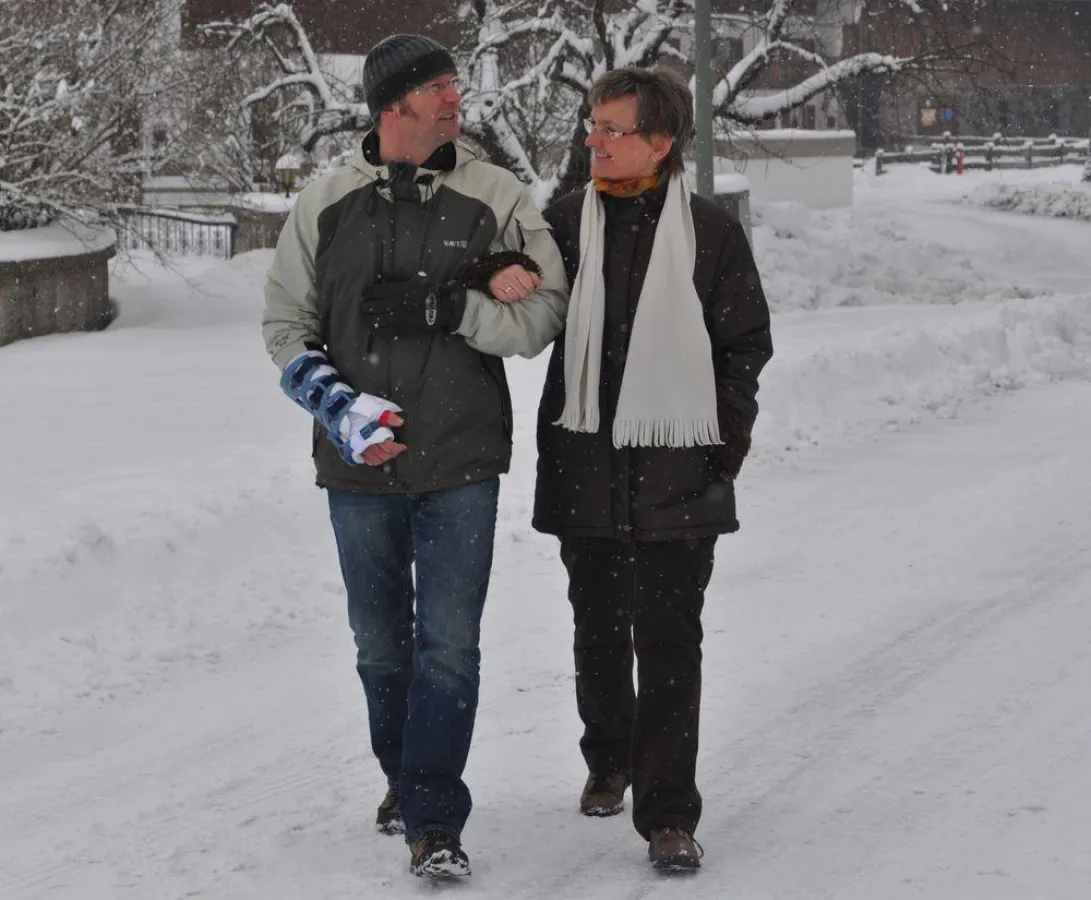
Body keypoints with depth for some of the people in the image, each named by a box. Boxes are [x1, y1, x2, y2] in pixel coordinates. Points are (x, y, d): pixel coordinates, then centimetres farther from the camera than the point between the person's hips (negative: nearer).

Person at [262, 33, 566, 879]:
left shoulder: (498, 198, -4)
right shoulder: (324, 205, 0)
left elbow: (544, 315, -8)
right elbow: (286, 326, 4)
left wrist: (447, 307, -21)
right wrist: (339, 407, -11)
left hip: (460, 464, -2)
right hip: (360, 463, 2)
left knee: (448, 644, -6)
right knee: (381, 642, 15)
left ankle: (434, 822, 0)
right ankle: (404, 777, 37)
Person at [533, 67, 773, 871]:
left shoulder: (710, 232, -1)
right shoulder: (565, 222, 5)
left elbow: (747, 343, 4)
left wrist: (726, 438, -1)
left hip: (676, 475, -3)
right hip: (585, 466, 3)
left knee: (669, 644, -4)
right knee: (598, 631, 16)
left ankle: (669, 815, -1)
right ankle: (609, 760, 39)